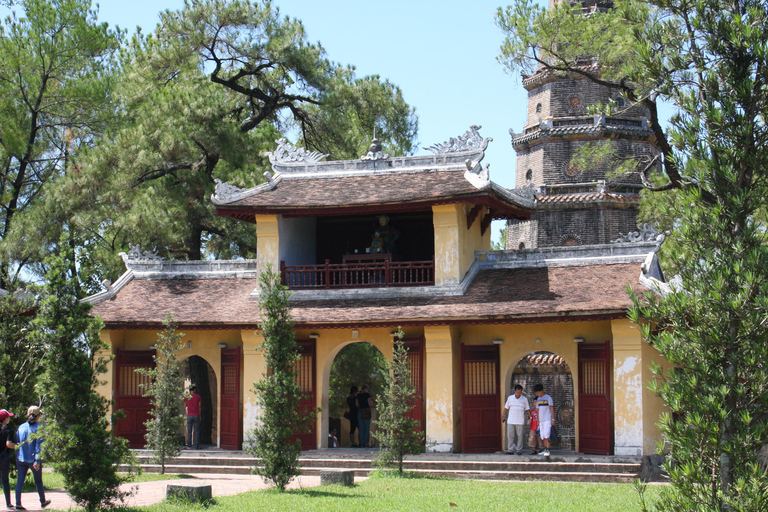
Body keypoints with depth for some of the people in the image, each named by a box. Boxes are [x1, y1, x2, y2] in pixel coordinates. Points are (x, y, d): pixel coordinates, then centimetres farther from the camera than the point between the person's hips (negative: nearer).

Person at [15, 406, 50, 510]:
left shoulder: (21, 427, 5)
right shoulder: (38, 427, -9)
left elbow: (17, 443, 10)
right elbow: (39, 444, -15)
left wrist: (17, 458, 17)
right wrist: (37, 460, -17)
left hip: (21, 459, 3)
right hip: (33, 459, -3)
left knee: (20, 481, 1)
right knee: (38, 481, 13)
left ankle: (18, 504, -8)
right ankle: (43, 502, 29)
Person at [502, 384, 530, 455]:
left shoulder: (524, 399, 6)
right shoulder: (510, 398, 8)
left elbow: (527, 409, 9)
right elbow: (506, 408, 13)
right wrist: (503, 416, 8)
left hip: (520, 421, -1)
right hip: (510, 421, 1)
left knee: (519, 436, -1)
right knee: (510, 435, -1)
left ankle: (519, 450, 5)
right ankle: (510, 450, 5)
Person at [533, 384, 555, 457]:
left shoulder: (548, 398, -3)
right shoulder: (538, 399, 15)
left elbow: (552, 409, -4)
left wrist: (553, 419, -9)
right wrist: (538, 421, 17)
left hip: (547, 420, -6)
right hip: (541, 420, 6)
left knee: (546, 435, -14)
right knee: (543, 436, 6)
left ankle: (547, 450, -17)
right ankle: (545, 450, 11)